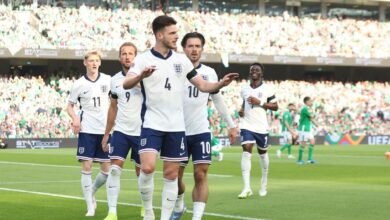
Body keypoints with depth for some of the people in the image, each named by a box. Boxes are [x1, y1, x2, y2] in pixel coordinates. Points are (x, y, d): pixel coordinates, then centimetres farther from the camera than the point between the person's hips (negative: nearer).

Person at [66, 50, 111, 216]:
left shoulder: (107, 80, 3)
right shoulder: (79, 84, -1)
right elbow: (70, 106, 6)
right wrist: (75, 118, -13)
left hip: (105, 129, 2)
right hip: (87, 130, -2)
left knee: (106, 169, 2)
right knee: (87, 167, -7)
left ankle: (92, 192, 29)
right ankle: (90, 206, -1)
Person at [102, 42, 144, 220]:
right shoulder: (115, 80, 7)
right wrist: (106, 134, 17)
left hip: (141, 132, -3)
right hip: (121, 131, 3)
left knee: (141, 171, 9)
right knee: (114, 169, -10)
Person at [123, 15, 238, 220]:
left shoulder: (181, 60, 7)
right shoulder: (143, 59, -5)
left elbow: (202, 85, 11)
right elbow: (126, 84, -19)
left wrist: (220, 84, -9)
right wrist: (141, 76, -40)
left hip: (176, 126, 4)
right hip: (152, 124, -4)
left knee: (171, 174, 4)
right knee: (147, 168, -19)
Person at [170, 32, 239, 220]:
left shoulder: (209, 73, 5)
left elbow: (218, 100, 17)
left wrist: (231, 124, 17)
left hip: (201, 132, 1)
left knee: (201, 175, -8)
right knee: (176, 176, 8)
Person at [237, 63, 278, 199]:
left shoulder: (267, 89, -2)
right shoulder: (244, 89, 9)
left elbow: (275, 106, -2)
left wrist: (260, 102, -14)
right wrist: (242, 109, 4)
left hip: (261, 126, -1)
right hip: (247, 125, 1)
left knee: (262, 153, 12)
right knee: (246, 151, -15)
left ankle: (264, 184, 34)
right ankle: (247, 188, -21)